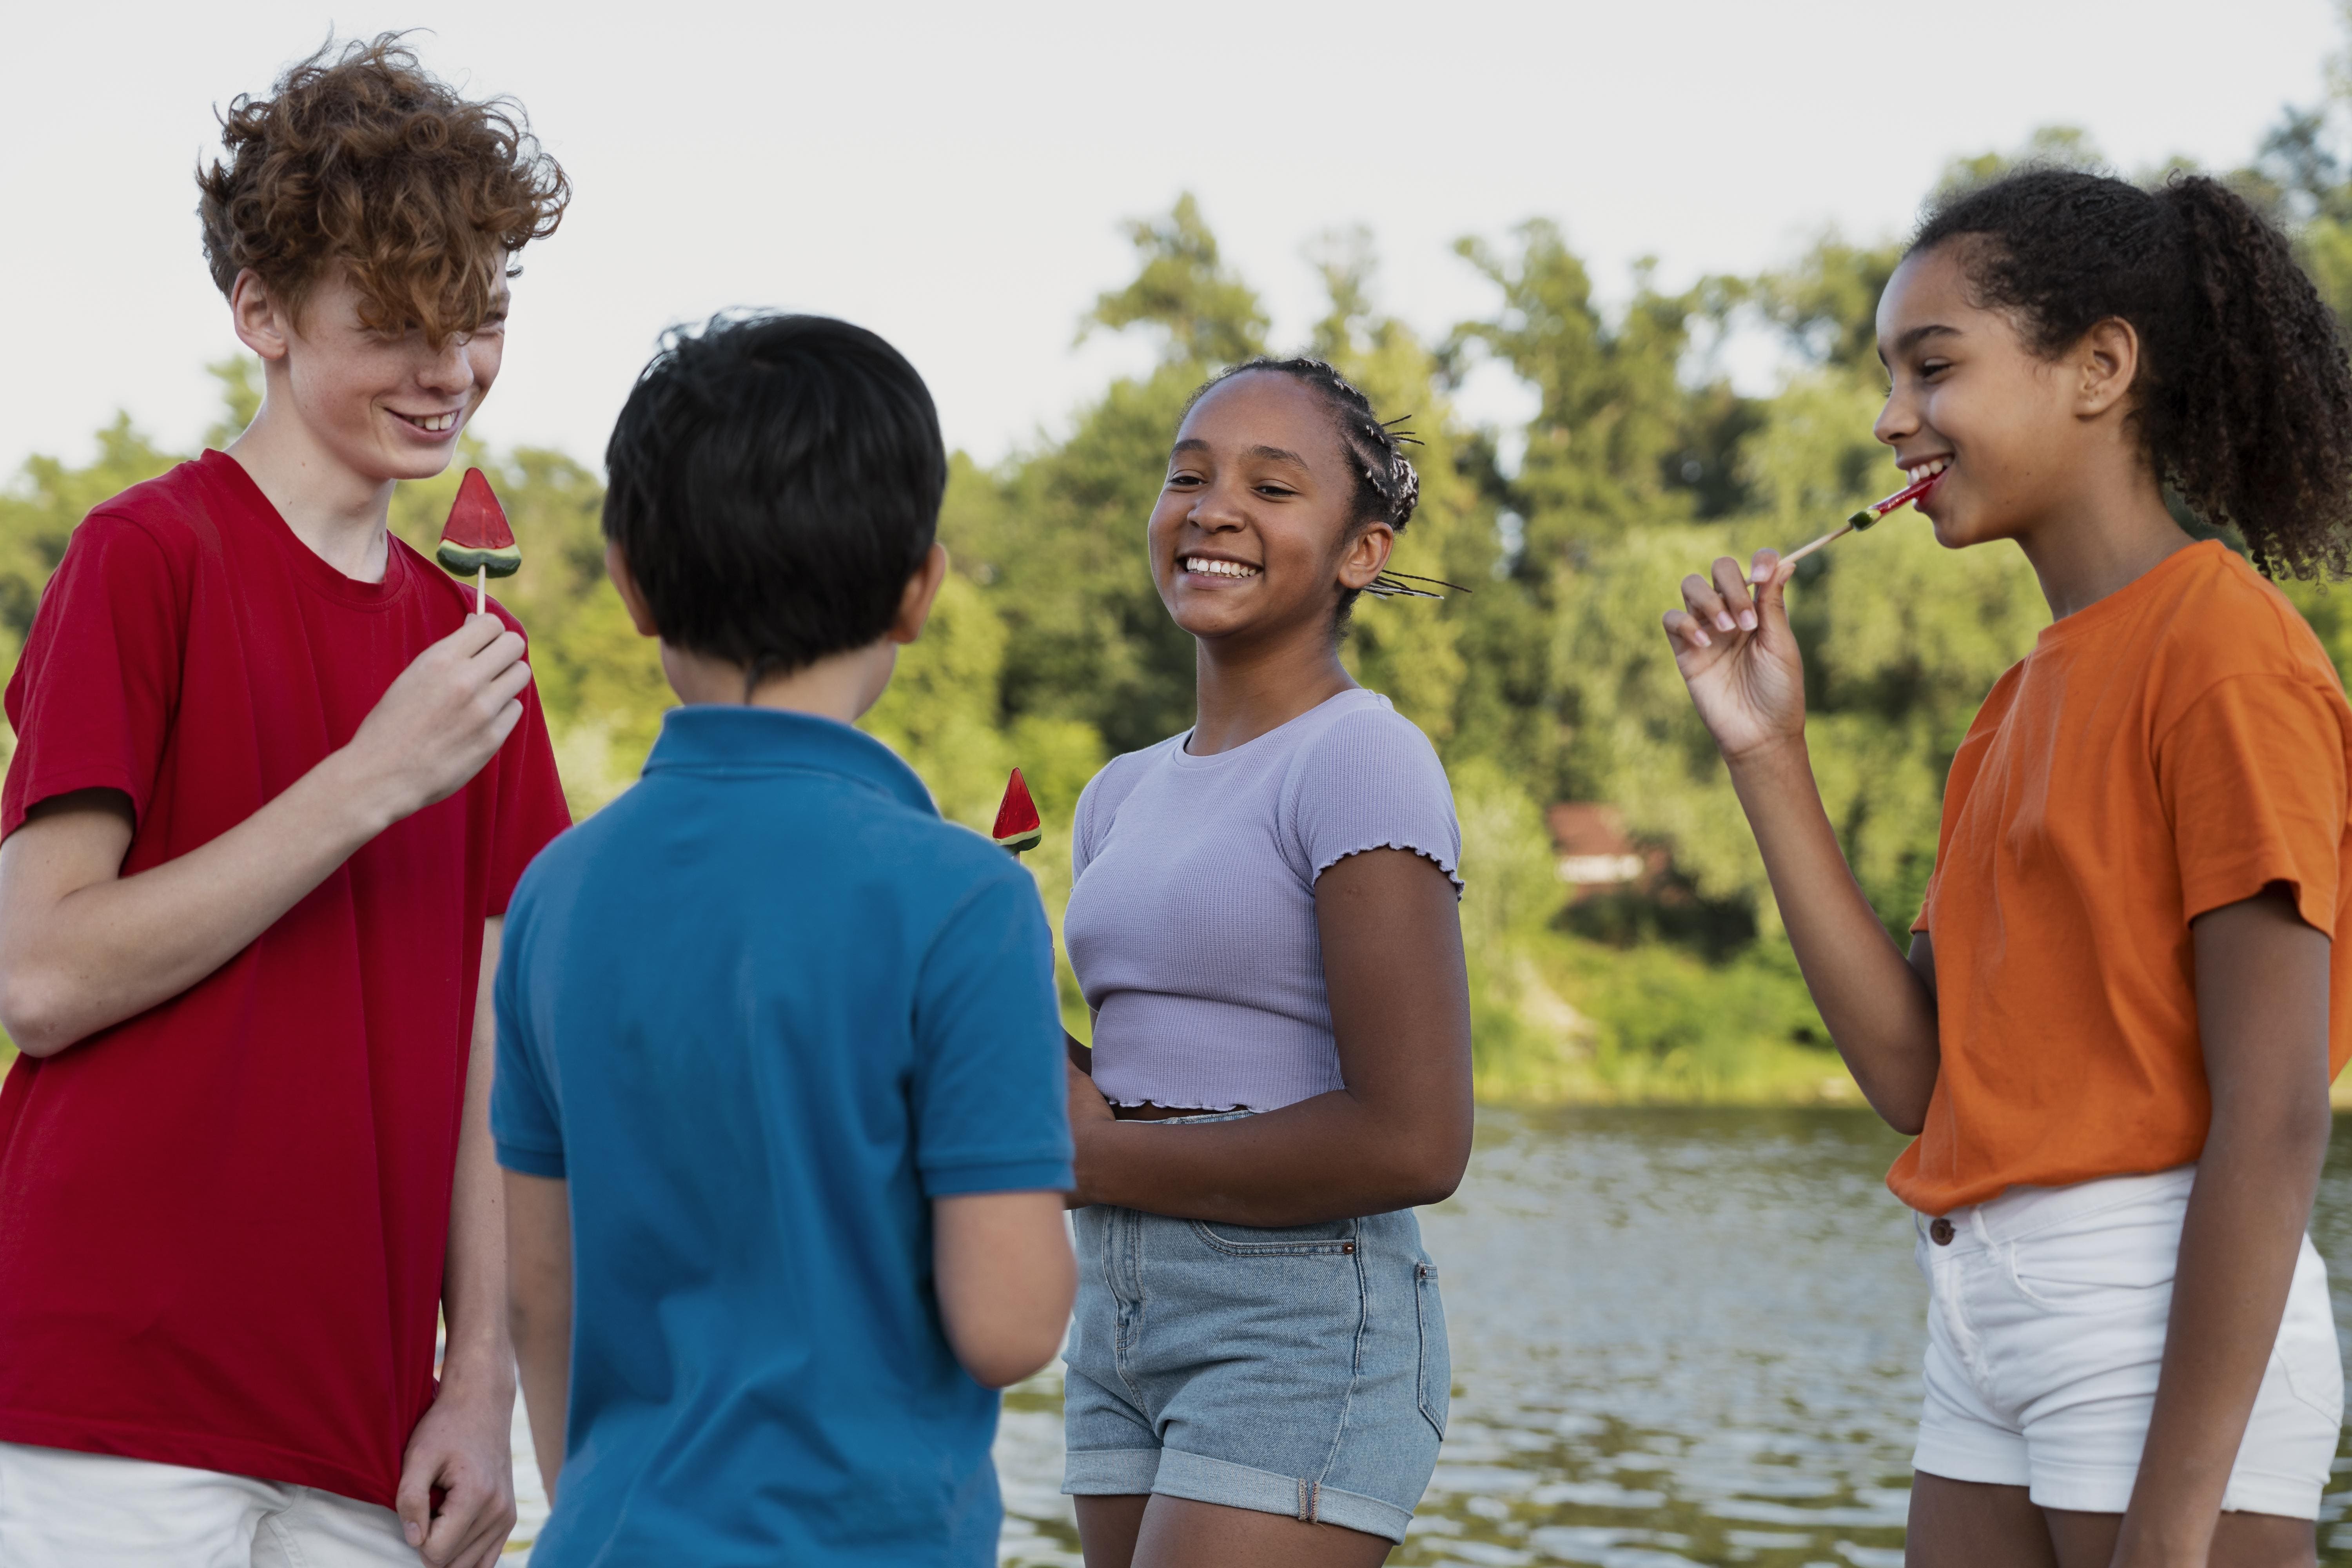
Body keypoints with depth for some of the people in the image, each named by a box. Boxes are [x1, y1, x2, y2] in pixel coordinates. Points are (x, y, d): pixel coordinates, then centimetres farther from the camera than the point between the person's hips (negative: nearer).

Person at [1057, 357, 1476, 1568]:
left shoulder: (1362, 761, -10)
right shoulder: (1124, 797, 15)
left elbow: (1412, 1141, -18)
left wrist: (1098, 1161, -9)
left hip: (1304, 1327, -8)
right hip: (1122, 1322, 8)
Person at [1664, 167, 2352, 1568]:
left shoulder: (2225, 648, -10)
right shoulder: (2031, 695, 16)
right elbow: (1917, 1073, 8)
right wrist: (1769, 755, 4)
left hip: (2170, 1333, -8)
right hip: (1989, 1322, 8)